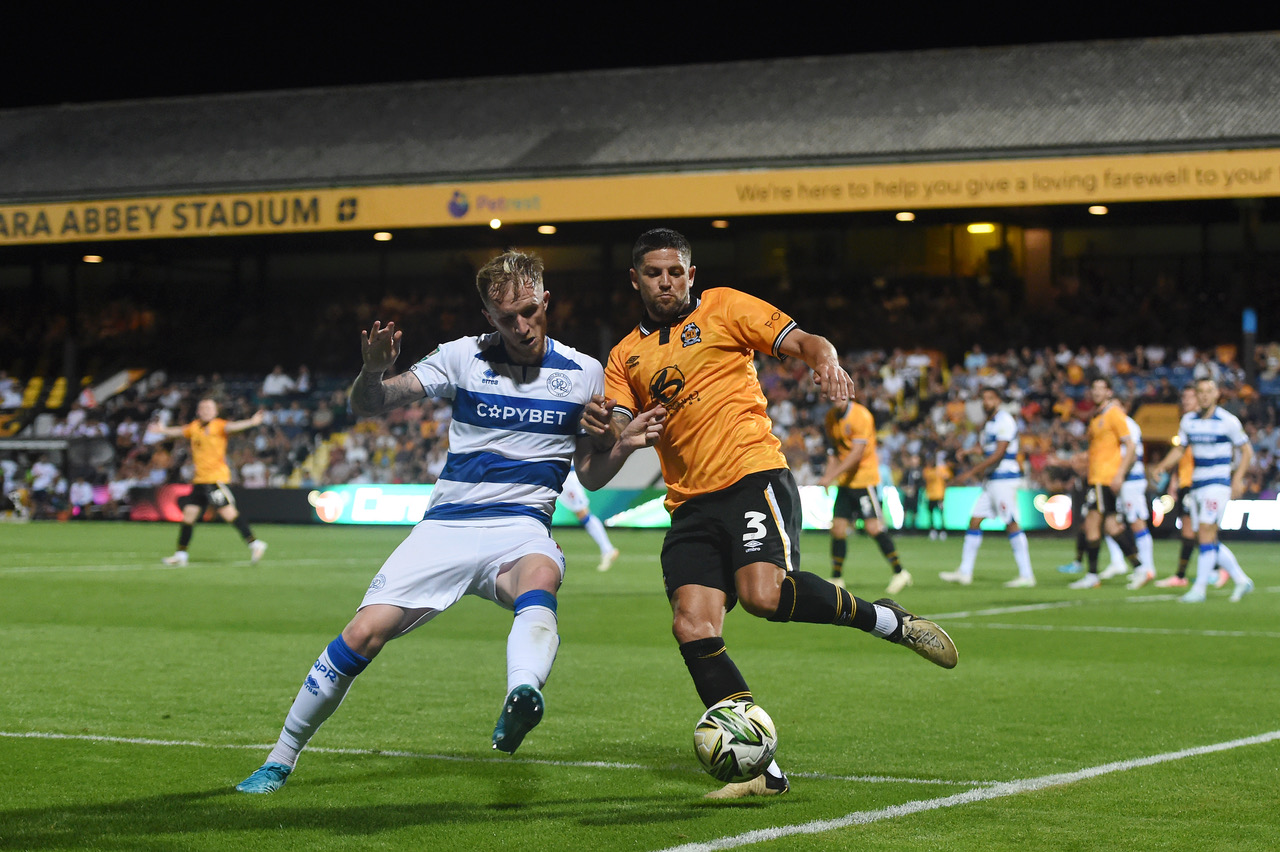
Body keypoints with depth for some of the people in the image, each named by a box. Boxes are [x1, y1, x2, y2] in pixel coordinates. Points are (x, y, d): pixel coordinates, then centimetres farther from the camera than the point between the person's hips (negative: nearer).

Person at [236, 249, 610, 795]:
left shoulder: (584, 373, 4)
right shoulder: (463, 357, 2)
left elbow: (590, 474, 10)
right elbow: (367, 406, -2)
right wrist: (373, 372, -25)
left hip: (521, 529, -1)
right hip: (446, 525, 1)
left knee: (540, 581, -37)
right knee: (366, 632, -13)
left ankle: (522, 698, -68)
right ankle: (280, 760, 6)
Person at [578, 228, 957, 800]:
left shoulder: (722, 308, 10)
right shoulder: (626, 357, 19)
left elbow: (806, 342, 3)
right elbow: (598, 473, 12)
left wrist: (826, 362, -21)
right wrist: (605, 435, -13)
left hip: (752, 477, -5)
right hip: (690, 505, 5)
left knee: (765, 593, -30)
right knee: (692, 626, -14)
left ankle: (888, 620, -5)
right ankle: (762, 770, -8)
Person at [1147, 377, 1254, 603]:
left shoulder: (1228, 421, -6)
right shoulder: (1188, 421, 8)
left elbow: (1246, 450, 1)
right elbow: (1180, 449, 18)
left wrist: (1238, 478, -10)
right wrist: (1162, 467, 1)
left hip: (1219, 482, -6)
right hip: (1197, 484, 6)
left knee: (1206, 534, -14)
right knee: (1207, 540, 6)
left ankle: (1199, 589, -10)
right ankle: (1242, 580, 18)